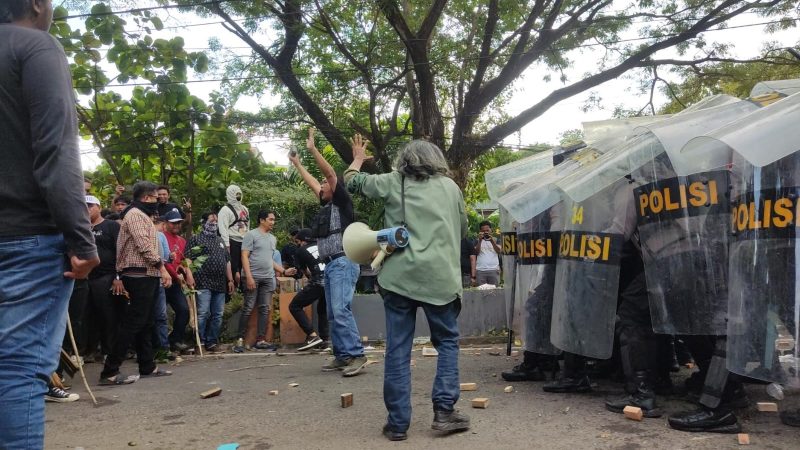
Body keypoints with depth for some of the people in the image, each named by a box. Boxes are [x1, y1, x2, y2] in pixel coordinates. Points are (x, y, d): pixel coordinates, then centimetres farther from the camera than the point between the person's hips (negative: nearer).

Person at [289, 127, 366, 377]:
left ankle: (357, 355, -17)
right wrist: (297, 163, 41)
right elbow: (311, 182, 33)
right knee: (333, 314, 7)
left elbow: (331, 173, -10)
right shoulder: (326, 207, 21)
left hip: (343, 263, -9)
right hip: (330, 264, 9)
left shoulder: (342, 203, 0)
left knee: (341, 310, -18)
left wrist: (313, 149, -9)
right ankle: (342, 356, 10)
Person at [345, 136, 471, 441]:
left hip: (400, 276, 0)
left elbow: (353, 182, 25)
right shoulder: (450, 186, 14)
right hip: (439, 277, 0)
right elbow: (463, 230, 24)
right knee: (447, 342, 15)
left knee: (398, 350, 5)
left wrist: (357, 159, 43)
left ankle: (398, 422, 8)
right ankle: (444, 410, 6)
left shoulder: (393, 182, 11)